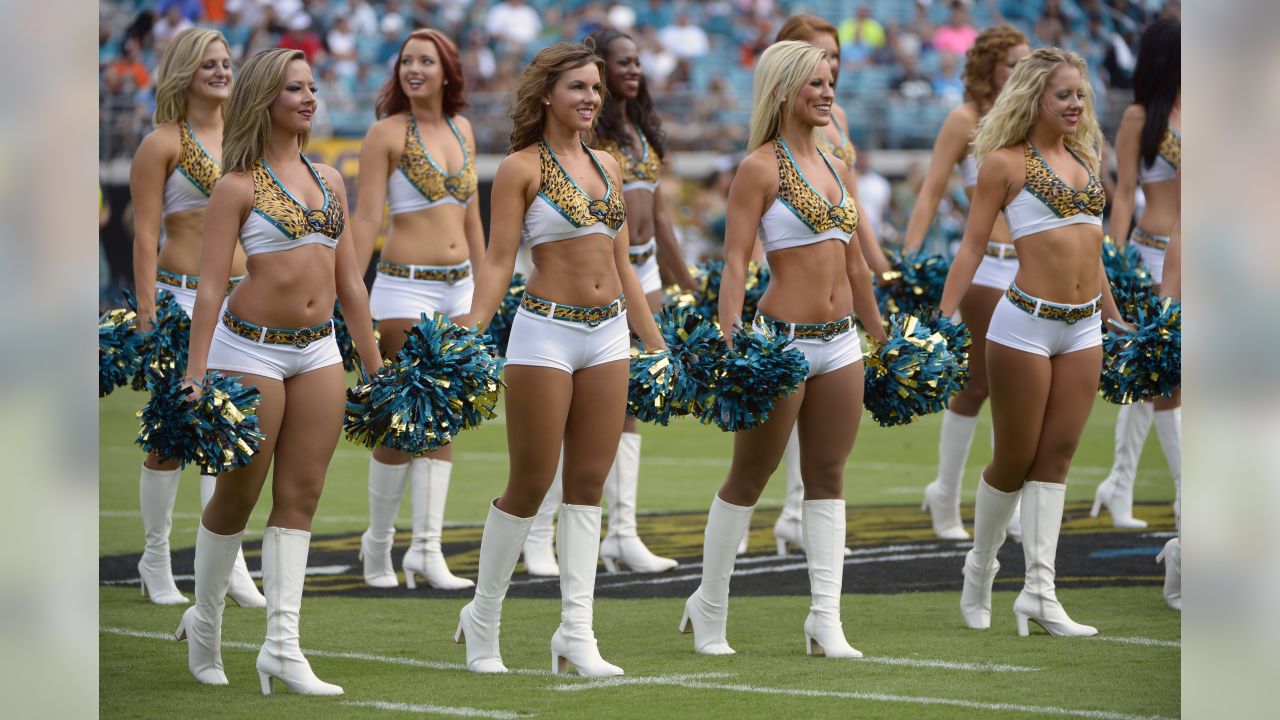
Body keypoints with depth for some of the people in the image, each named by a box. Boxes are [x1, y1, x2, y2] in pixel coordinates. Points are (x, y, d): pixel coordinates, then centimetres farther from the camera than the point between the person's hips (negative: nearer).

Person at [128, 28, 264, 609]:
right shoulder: (163, 144, -4)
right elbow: (145, 237, -8)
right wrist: (148, 316, -14)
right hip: (180, 298, -5)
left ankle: (230, 562, 3)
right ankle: (156, 561, 11)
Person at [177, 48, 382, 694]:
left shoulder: (328, 180, 11)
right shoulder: (239, 186, -7)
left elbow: (349, 281, 15)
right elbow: (211, 285, -10)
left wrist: (375, 366, 14)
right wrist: (195, 376, -16)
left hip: (319, 350, 6)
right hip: (251, 349, -5)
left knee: (301, 497, 1)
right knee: (238, 494, 4)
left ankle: (282, 645, 0)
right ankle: (204, 621, 24)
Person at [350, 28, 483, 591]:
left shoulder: (461, 129, 12)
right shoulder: (388, 134, -5)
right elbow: (366, 218, -9)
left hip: (457, 289, 6)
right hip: (405, 289, -6)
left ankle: (427, 549, 5)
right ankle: (378, 542, 12)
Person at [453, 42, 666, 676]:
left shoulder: (607, 166, 13)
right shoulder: (521, 168, -4)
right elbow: (498, 261, -9)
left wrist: (656, 345, 16)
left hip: (609, 333, 6)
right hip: (546, 332, -6)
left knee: (588, 483, 3)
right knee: (530, 485, -2)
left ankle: (576, 633, 4)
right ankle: (483, 619, 15)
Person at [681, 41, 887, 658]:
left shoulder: (834, 167, 13)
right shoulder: (761, 168, -9)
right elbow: (735, 261, -14)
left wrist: (880, 337, 21)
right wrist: (728, 341, -23)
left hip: (840, 343, 7)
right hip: (782, 340, -7)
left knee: (828, 479, 5)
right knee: (749, 479, 4)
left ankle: (825, 619, 6)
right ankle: (709, 606, 17)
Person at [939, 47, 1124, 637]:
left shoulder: (1084, 158, 14)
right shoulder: (1006, 163, -4)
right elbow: (972, 247, -6)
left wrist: (1115, 317, 25)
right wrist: (942, 323, -12)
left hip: (1084, 328, 6)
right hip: (1026, 323, -6)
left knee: (1056, 458, 3)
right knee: (1015, 460, 2)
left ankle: (1040, 592, 3)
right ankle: (981, 567, 23)